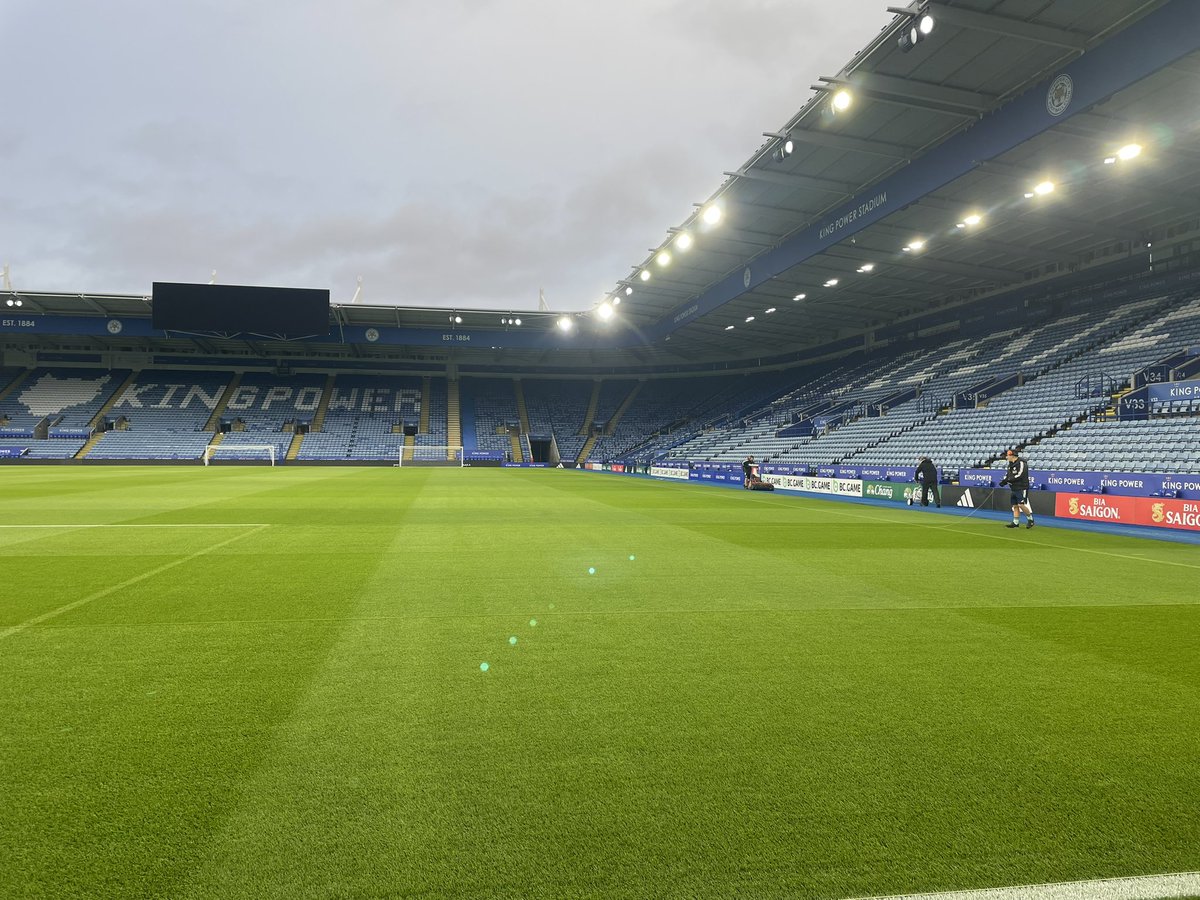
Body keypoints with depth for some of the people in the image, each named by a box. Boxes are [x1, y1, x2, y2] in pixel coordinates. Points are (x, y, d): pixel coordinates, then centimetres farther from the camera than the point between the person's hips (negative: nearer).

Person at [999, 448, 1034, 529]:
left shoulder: (1021, 463, -15)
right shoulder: (1011, 464, 12)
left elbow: (1020, 475, -22)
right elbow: (1008, 474, 15)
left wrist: (1008, 480, -22)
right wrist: (1003, 480, -4)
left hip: (1022, 488, -9)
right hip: (1014, 488, 9)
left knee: (1021, 505, -13)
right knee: (1015, 506, 9)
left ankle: (1030, 519, 5)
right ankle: (1015, 522, 13)